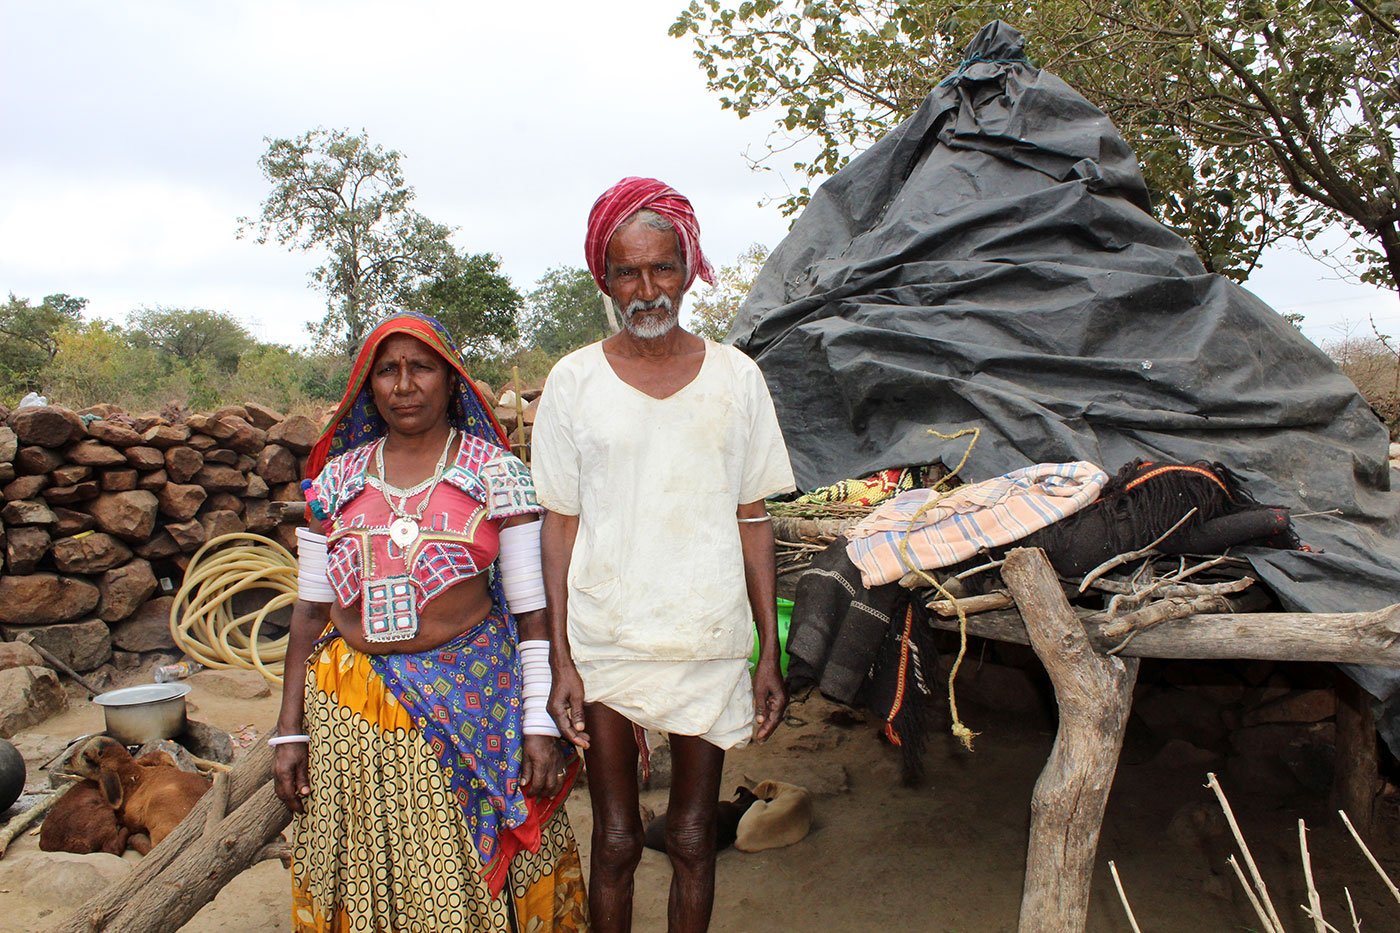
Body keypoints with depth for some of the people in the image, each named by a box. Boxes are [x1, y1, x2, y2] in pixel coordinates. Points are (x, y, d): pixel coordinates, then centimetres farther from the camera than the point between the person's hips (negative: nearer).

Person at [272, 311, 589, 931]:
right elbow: (310, 609, 8)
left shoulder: (496, 474, -3)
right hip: (350, 706, 3)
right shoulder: (336, 479, 6)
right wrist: (291, 731, 6)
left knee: (475, 869, 7)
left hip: (470, 702, -2)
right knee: (364, 877, 13)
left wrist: (541, 723, -9)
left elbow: (533, 608, -5)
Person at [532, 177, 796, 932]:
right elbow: (559, 526, 1)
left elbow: (752, 521, 4)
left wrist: (770, 654, 3)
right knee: (616, 843, 11)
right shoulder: (574, 381, -1)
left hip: (710, 645, 1)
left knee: (691, 840, 12)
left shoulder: (735, 377, 1)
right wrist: (560, 661, -4)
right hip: (604, 645, 0)